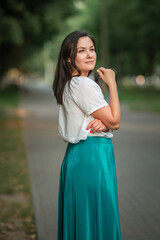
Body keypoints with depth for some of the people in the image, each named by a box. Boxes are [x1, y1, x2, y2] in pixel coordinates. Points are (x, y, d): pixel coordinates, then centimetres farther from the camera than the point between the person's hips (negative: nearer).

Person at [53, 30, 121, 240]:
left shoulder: (71, 85, 14)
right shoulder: (84, 85, -16)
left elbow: (110, 122, 12)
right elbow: (114, 121, -12)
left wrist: (101, 123, -12)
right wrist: (112, 84, -6)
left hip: (75, 155, 10)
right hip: (92, 157, -10)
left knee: (79, 218, 15)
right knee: (98, 218, -2)